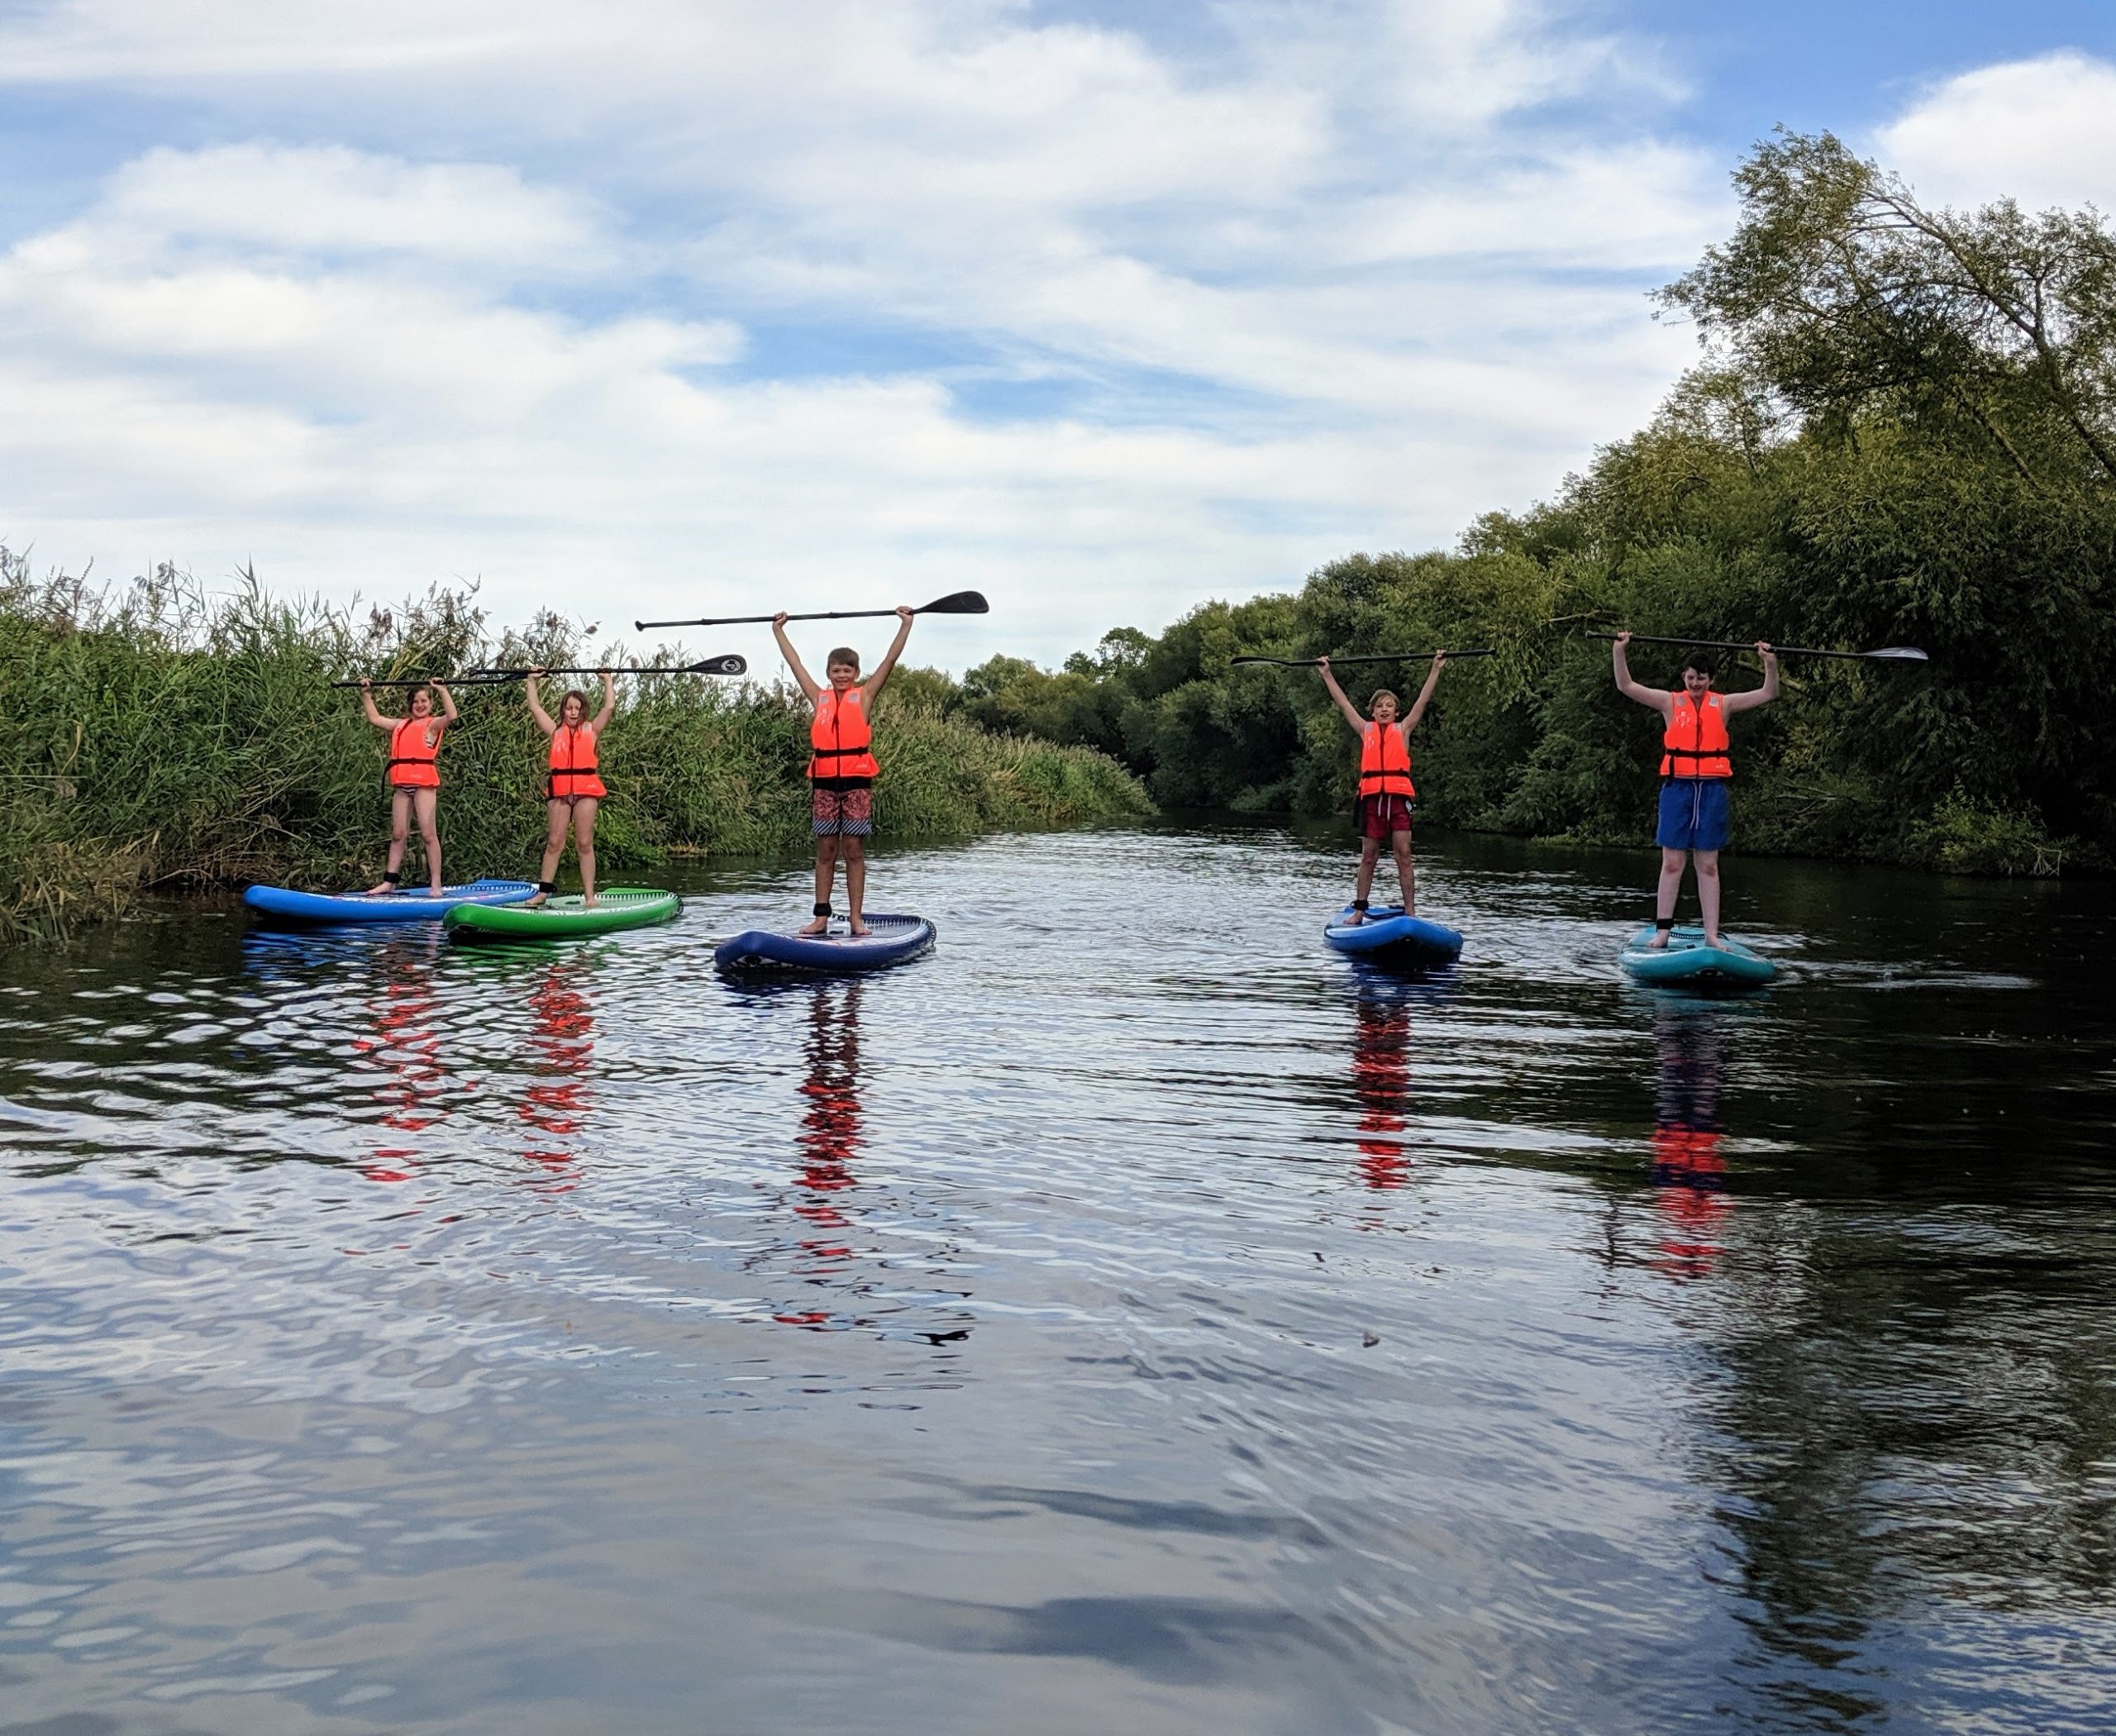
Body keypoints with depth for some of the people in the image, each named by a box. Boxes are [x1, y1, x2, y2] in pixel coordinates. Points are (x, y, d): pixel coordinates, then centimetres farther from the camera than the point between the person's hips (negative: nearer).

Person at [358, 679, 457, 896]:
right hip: (401, 783, 6)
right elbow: (375, 718, 31)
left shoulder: (433, 724, 3)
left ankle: (435, 885, -7)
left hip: (424, 782, -6)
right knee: (398, 835, 8)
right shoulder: (401, 725, 21)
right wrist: (366, 695, 29)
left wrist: (442, 691, -19)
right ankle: (390, 881, 11)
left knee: (428, 834, -7)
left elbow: (451, 715, -16)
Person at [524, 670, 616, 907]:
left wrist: (607, 680, 18)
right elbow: (535, 708, 18)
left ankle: (589, 896, -2)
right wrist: (532, 681, 24)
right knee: (554, 842, 1)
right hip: (559, 788, 1)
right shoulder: (556, 731, 15)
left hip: (586, 789, -1)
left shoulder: (591, 730, 12)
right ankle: (543, 891, 5)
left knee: (584, 844, -2)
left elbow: (609, 706, 9)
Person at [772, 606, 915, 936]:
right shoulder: (820, 698, 12)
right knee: (825, 851, 5)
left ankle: (856, 918, 3)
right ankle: (821, 917, 6)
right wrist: (778, 630, 27)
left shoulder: (864, 696, 6)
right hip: (825, 780, 2)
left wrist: (905, 625, 1)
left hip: (857, 780, -2)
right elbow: (795, 662, 20)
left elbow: (890, 660, 3)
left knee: (854, 850, 1)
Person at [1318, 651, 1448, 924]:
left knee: (1403, 855, -3)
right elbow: (1343, 703, 17)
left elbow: (1423, 700, 10)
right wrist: (1326, 674, 19)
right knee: (1368, 857, 7)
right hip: (1371, 796, 1)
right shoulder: (1365, 729, 14)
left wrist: (1436, 670, 7)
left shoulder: (1403, 729, 12)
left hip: (1398, 796, -1)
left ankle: (1410, 911, -4)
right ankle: (1359, 909, 13)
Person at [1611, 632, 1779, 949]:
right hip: (1677, 786, -1)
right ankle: (1662, 931, 2)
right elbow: (1626, 686, 3)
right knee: (1672, 863, -1)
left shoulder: (1723, 705, 9)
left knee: (1708, 866, 3)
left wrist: (1770, 662, -5)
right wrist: (1619, 651, -8)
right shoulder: (1671, 703, 7)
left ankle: (1711, 935, 3)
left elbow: (1768, 694, 10)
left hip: (1712, 789, 1)